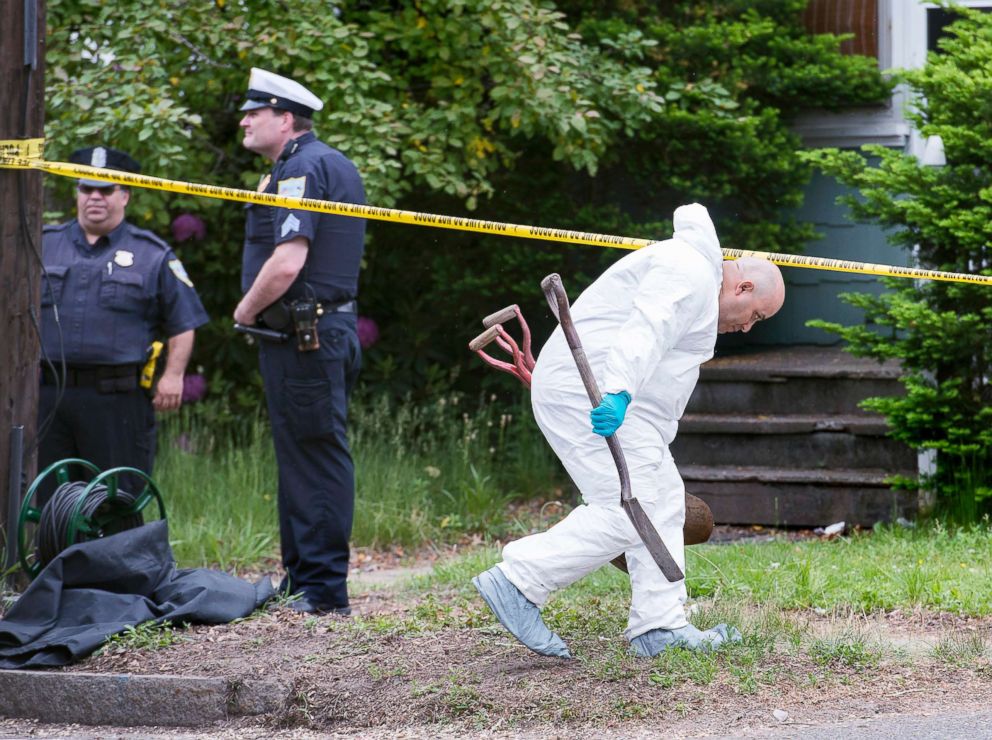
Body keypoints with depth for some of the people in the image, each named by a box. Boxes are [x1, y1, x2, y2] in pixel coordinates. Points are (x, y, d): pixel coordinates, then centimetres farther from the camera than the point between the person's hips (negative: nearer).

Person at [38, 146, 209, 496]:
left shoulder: (152, 254, 8)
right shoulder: (43, 245, 15)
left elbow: (182, 324, 7)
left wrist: (173, 375, -5)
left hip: (117, 400, -3)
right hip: (47, 394, 3)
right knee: (45, 494, 5)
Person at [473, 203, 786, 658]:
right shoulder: (691, 272, -9)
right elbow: (644, 331, -26)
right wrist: (617, 391, -40)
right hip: (588, 395, -11)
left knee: (661, 501, 9)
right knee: (626, 512, -16)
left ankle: (660, 628, 9)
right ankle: (517, 583, -13)